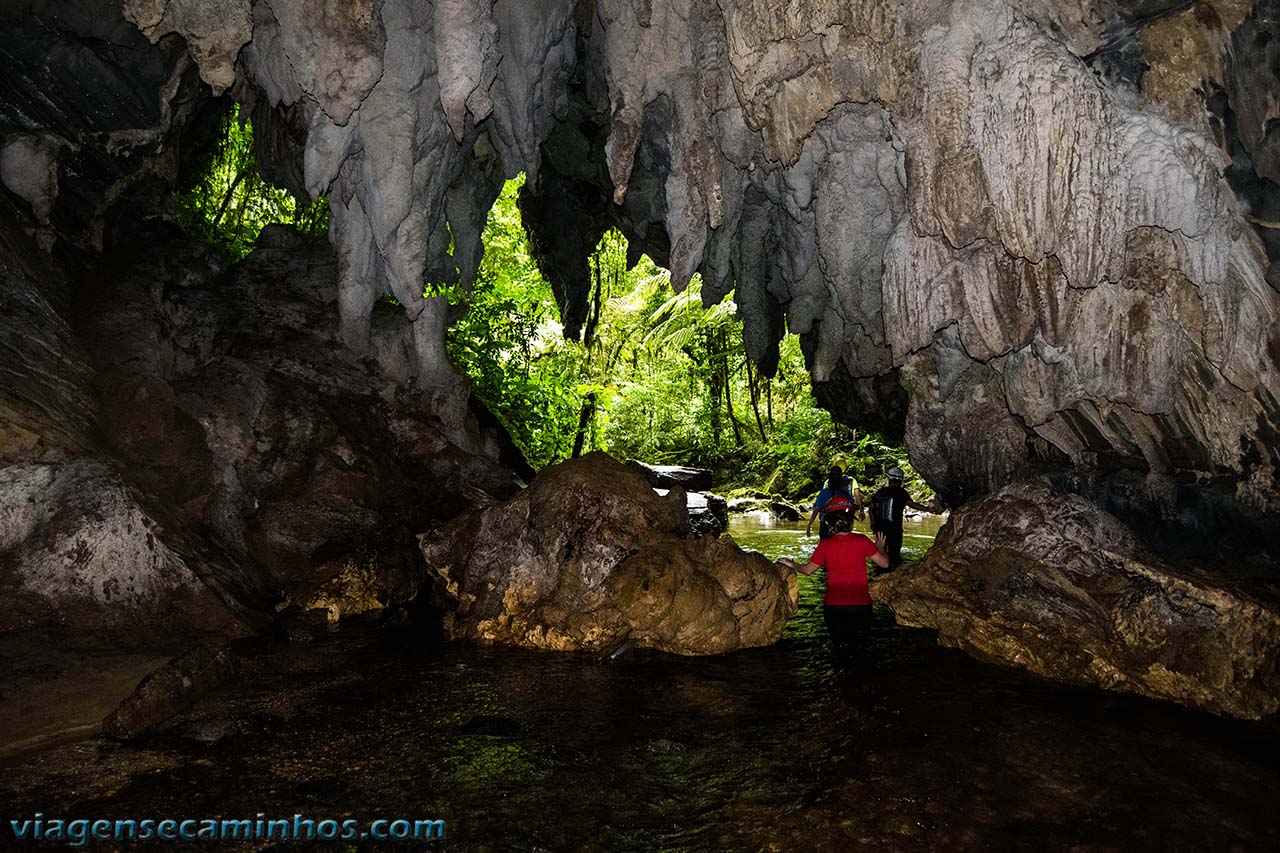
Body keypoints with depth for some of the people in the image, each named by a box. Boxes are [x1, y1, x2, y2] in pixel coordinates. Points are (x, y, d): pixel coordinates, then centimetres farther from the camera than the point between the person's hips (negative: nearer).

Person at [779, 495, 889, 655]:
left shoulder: (825, 545, -6)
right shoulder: (862, 541, -6)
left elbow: (808, 570, 6)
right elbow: (884, 563, 3)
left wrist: (792, 565, 26)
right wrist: (880, 547, 23)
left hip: (833, 606, 0)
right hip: (860, 605, 0)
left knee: (838, 641, 18)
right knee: (855, 641, 13)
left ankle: (840, 645, -4)